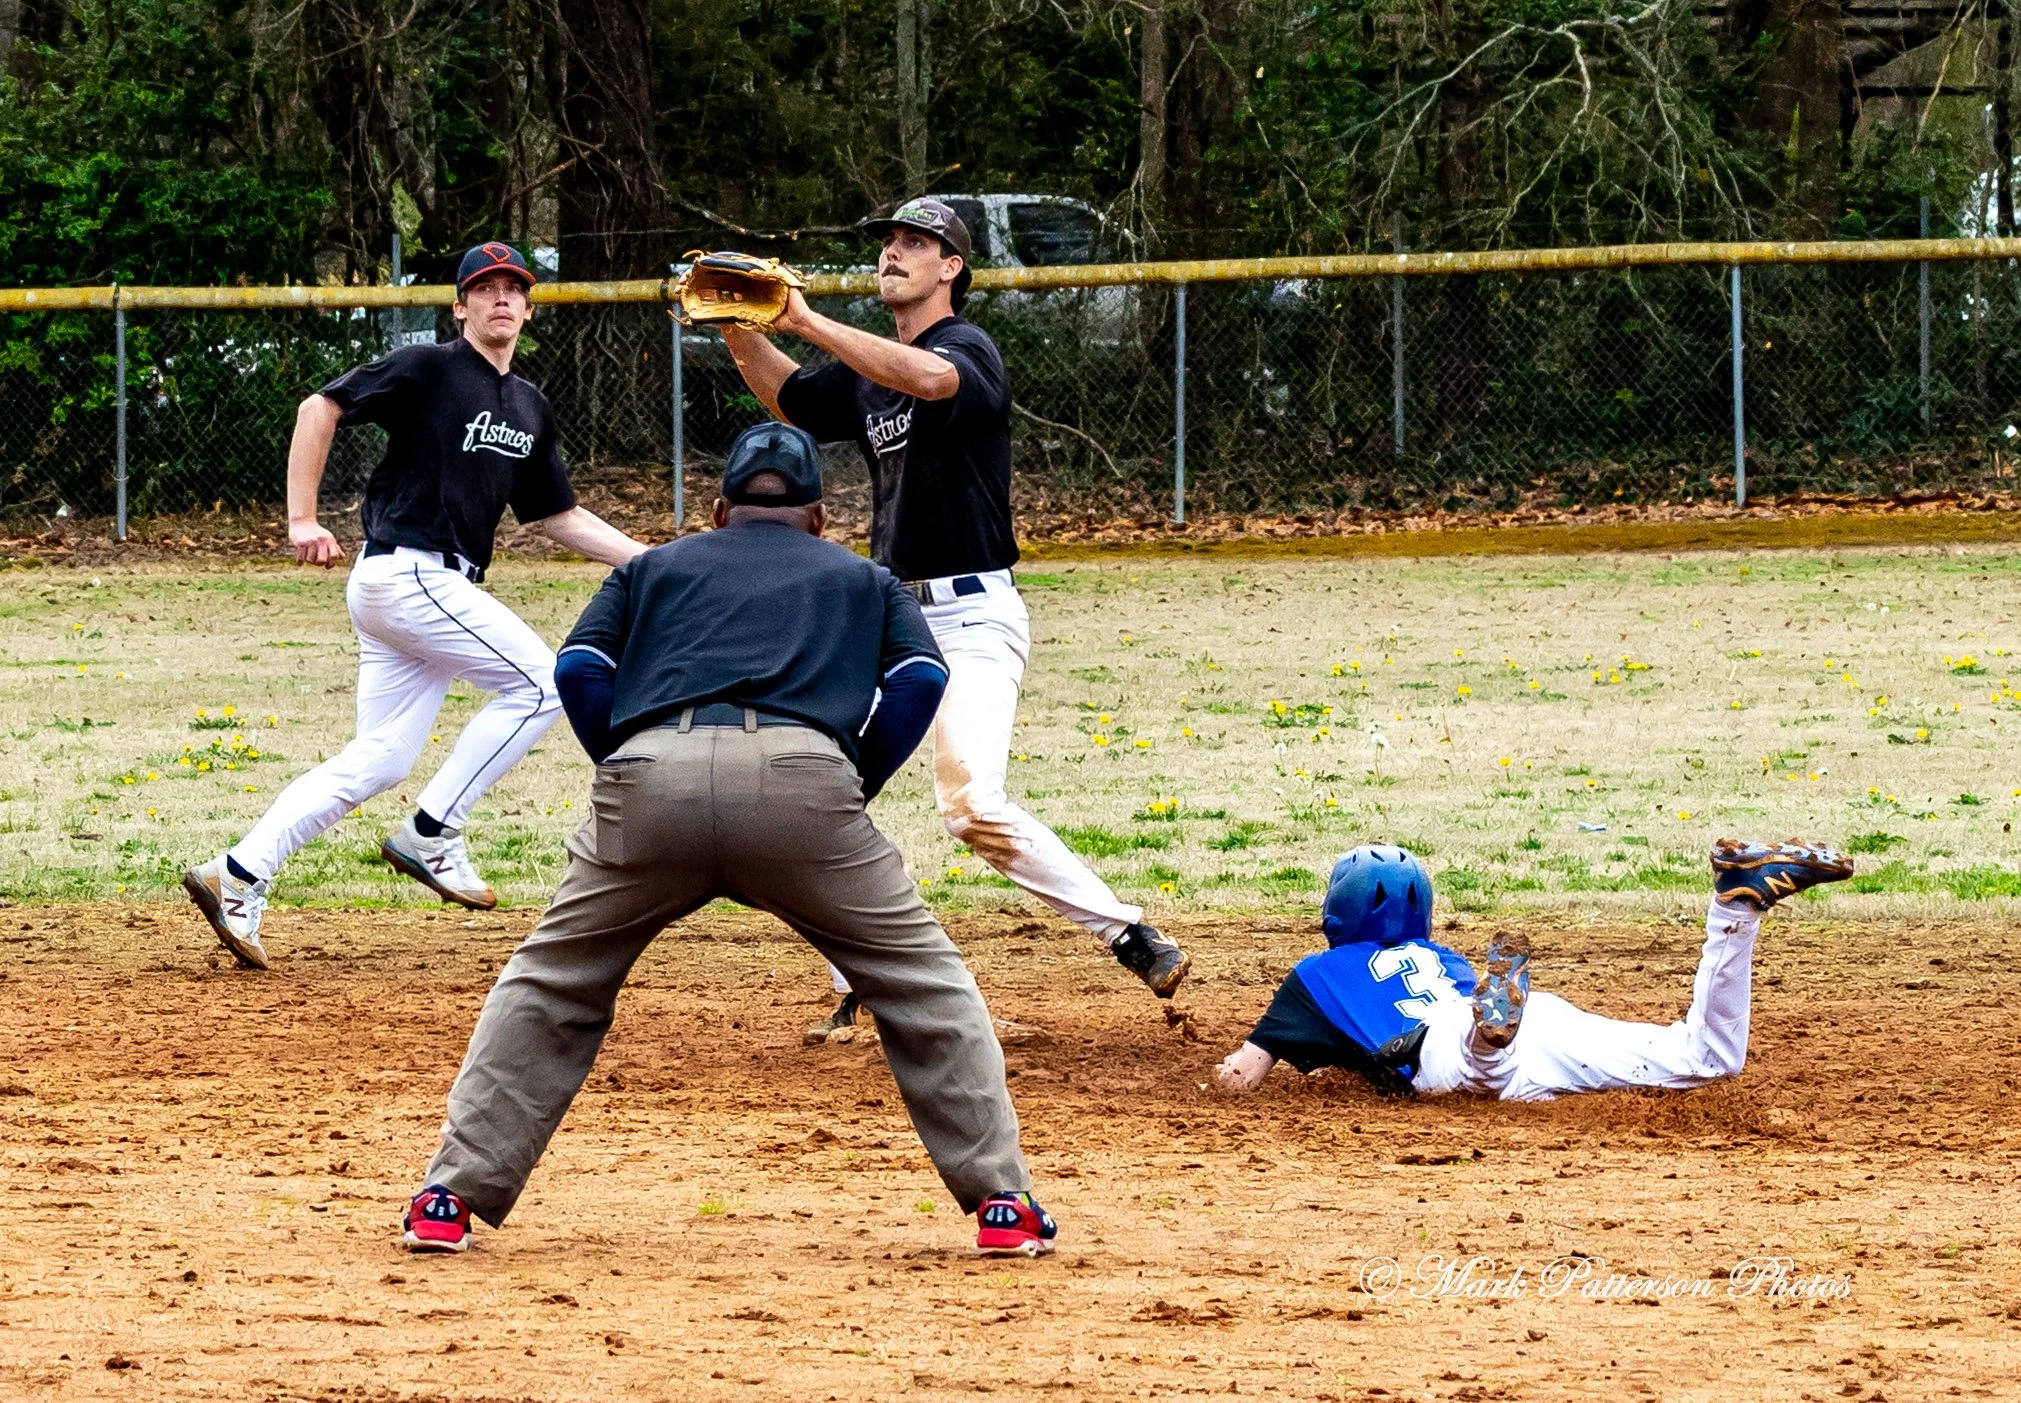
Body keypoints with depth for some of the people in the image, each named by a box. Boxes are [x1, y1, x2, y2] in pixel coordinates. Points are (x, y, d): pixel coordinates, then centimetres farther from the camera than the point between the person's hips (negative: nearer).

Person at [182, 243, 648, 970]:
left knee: (377, 761, 3)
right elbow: (321, 407, -9)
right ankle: (432, 835, -7)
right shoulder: (428, 370, -5)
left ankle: (238, 878, 2)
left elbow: (558, 518, 22)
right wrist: (302, 520, -15)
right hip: (409, 574, -8)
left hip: (439, 588, 8)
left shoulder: (529, 408, 18)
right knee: (538, 683, -12)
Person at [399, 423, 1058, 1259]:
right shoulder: (863, 580, 33)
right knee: (923, 985, 15)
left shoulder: (654, 569, 34)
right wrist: (853, 785, 20)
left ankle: (453, 1196, 12)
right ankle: (1001, 1203, 9)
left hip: (651, 777, 1)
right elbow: (921, 677, 13)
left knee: (550, 987, 19)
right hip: (802, 776, -1)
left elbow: (579, 669, 16)